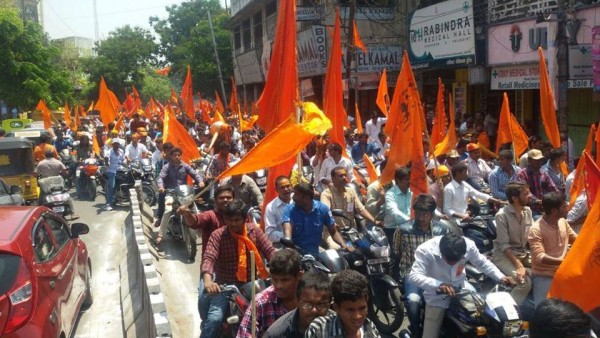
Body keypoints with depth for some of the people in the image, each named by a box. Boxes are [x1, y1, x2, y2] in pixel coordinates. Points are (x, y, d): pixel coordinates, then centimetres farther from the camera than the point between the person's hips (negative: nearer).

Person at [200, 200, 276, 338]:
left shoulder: (254, 230, 0)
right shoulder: (218, 235, -9)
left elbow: (270, 251, -3)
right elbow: (208, 258, -22)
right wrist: (208, 280, -41)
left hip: (250, 283, 3)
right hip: (225, 284, -3)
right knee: (214, 318, -23)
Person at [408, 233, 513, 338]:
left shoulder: (469, 245, -19)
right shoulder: (426, 250, -29)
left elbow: (482, 262, 1)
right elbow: (413, 276, -37)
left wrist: (500, 277, -12)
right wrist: (438, 284, -50)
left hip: (462, 287, 3)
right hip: (437, 296, -3)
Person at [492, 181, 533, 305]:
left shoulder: (527, 211, 1)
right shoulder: (502, 215, -18)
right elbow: (504, 245, -20)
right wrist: (519, 265, -27)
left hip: (523, 253, 7)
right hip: (504, 255, -7)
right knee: (525, 281, -27)